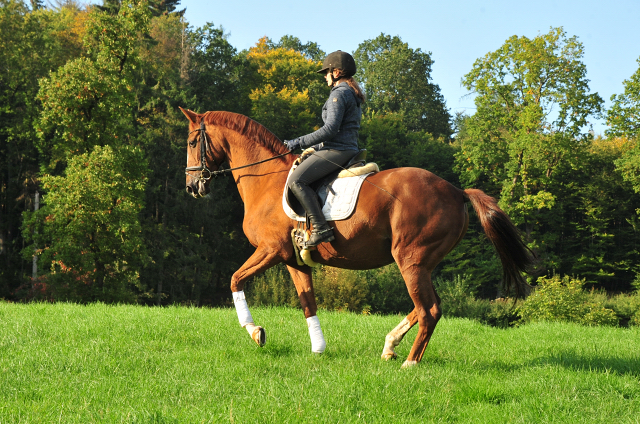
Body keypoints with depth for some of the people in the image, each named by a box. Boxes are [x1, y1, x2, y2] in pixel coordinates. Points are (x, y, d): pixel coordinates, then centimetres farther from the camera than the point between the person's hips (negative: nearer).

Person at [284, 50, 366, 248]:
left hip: (336, 150, -11)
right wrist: (317, 145, 25)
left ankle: (321, 228, -30)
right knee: (300, 177, 24)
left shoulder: (339, 93, -12)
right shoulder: (353, 95, 20)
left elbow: (330, 129, -21)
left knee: (296, 179, -21)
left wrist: (300, 142, -15)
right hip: (348, 149, 11)